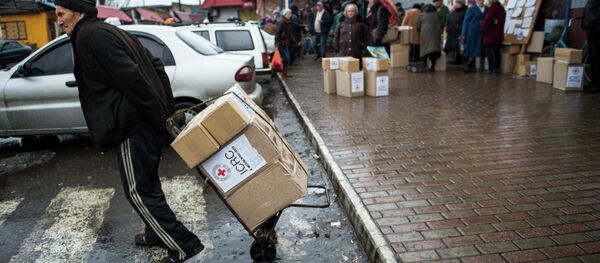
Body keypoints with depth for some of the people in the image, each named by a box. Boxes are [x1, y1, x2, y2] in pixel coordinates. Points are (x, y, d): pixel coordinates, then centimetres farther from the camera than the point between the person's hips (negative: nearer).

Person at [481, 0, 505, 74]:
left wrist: (483, 29, -2)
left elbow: (487, 21, -17)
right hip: (499, 35, 8)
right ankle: (496, 68, 14)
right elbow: (500, 22, 18)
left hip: (490, 35, -8)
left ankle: (491, 68, -7)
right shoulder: (501, 8, 13)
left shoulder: (492, 8, -15)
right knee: (496, 52, 11)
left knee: (490, 52, -5)